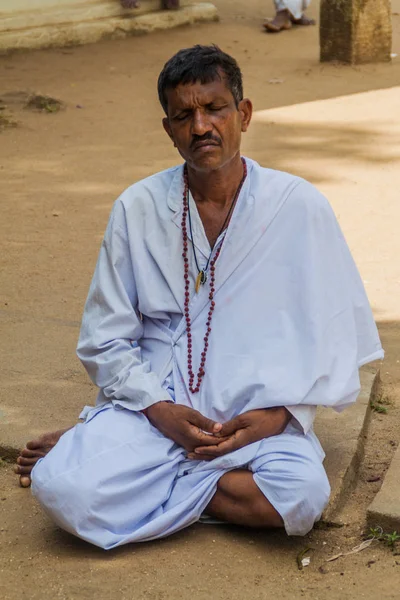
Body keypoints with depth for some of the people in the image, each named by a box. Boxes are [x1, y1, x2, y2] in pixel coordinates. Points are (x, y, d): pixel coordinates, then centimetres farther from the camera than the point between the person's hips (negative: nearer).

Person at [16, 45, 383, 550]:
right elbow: (105, 339, 3)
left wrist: (281, 413, -12)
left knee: (302, 496, -31)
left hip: (257, 416, 2)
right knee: (61, 490, -29)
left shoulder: (300, 208, -3)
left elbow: (333, 335, 1)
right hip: (154, 406, -1)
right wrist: (161, 410, -12)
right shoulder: (137, 209, 0)